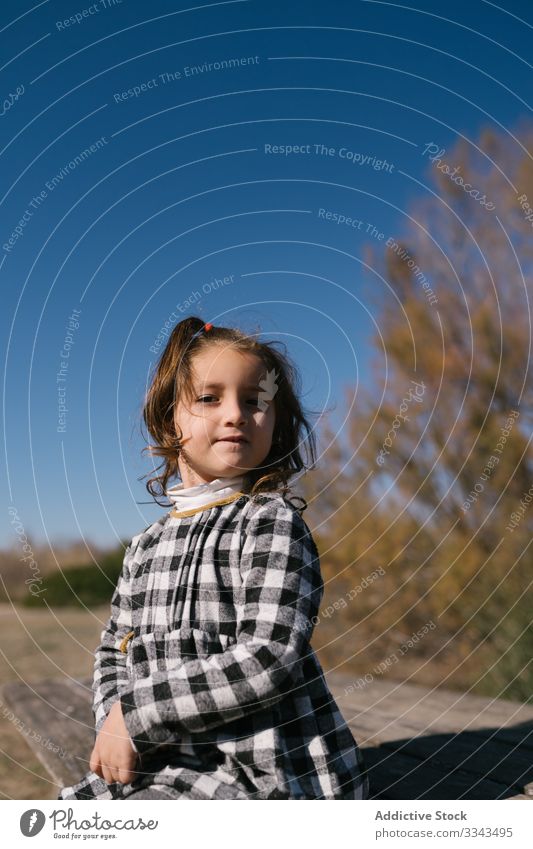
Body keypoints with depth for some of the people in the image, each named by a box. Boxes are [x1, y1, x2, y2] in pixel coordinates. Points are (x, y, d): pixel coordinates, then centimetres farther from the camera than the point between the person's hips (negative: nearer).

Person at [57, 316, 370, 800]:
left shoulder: (271, 520, -11)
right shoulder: (145, 547, 10)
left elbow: (270, 660, -22)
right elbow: (114, 653, 17)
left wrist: (136, 711, -18)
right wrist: (113, 725, -6)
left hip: (273, 774, -6)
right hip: (169, 762, 7)